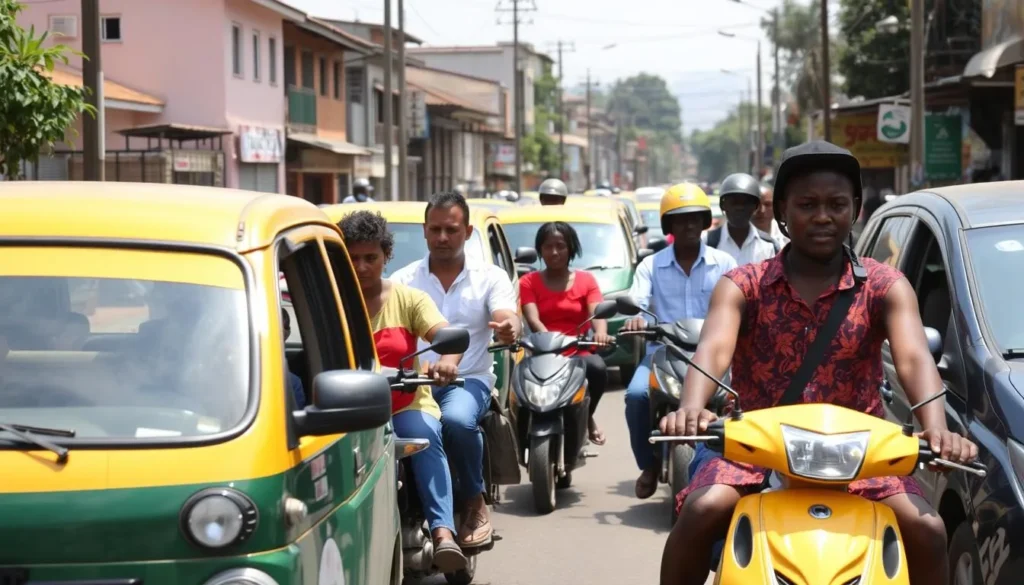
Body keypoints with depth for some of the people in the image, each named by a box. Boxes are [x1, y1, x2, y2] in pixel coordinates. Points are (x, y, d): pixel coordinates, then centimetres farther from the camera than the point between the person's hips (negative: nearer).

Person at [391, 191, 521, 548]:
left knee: (457, 419, -36)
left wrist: (509, 329, -32)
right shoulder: (404, 280, 13)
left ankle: (475, 503, -13)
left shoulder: (490, 277, 10)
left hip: (468, 379, -1)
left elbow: (507, 319, -6)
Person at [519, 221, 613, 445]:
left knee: (597, 367, -33)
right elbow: (533, 319, -9)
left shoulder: (586, 280, 11)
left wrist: (600, 333, -32)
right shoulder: (529, 282, 7)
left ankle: (588, 416, -5)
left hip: (578, 354, 1)